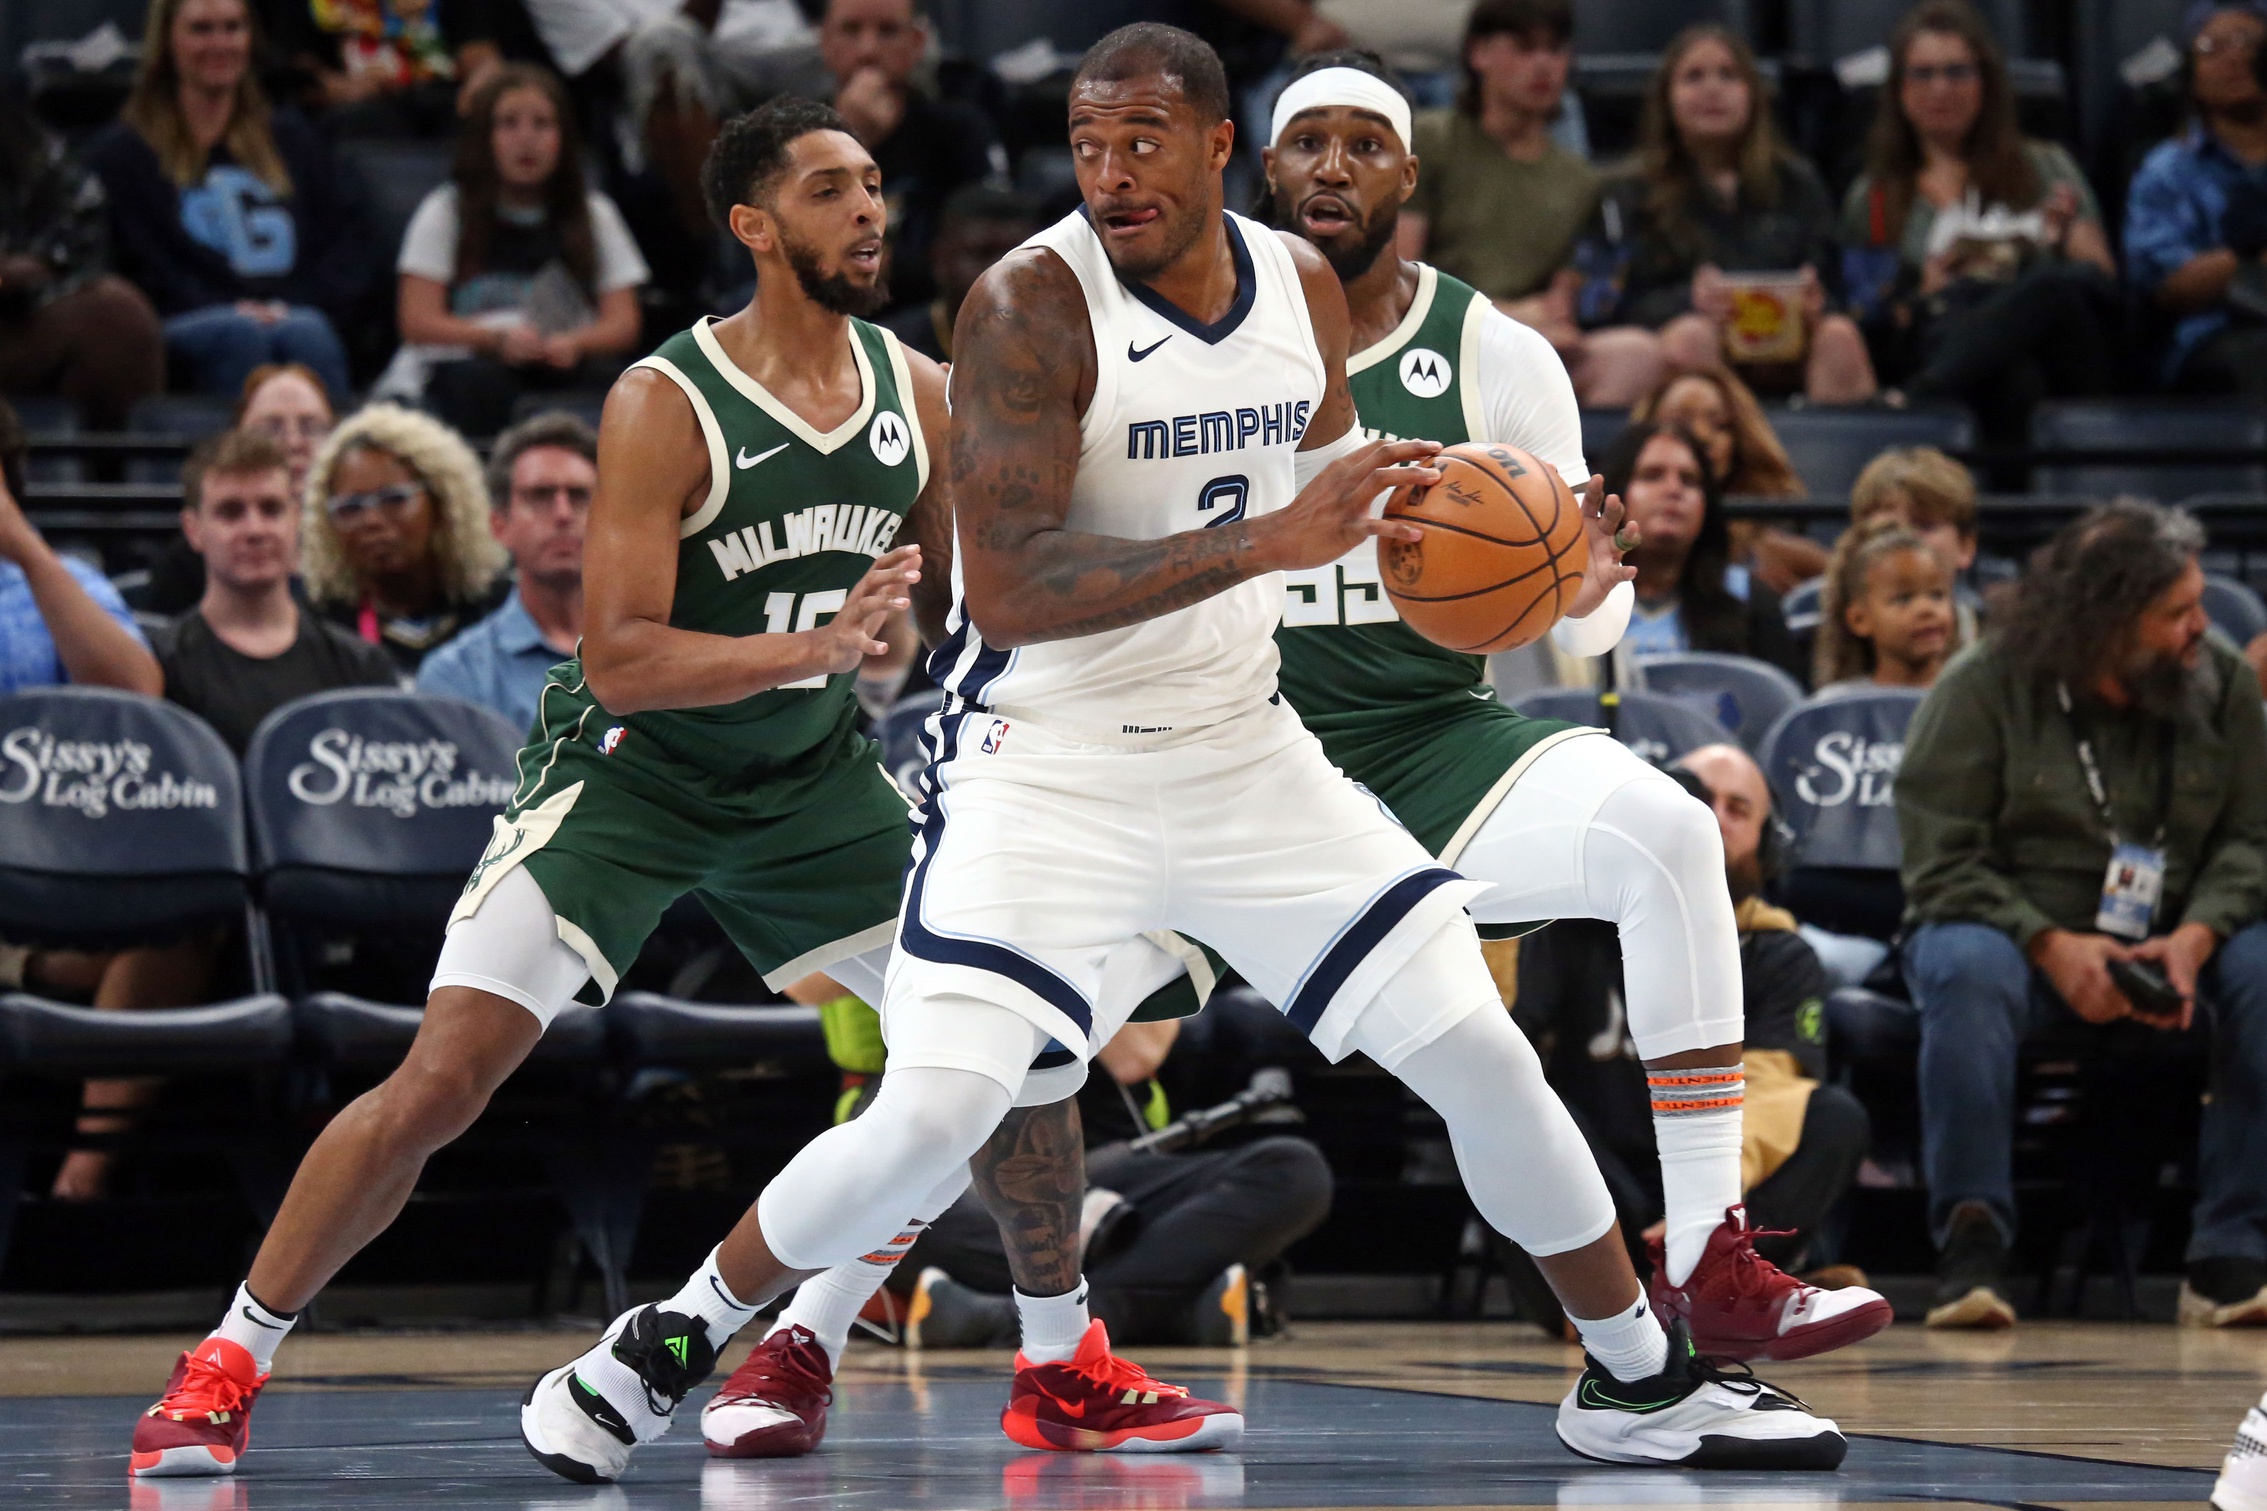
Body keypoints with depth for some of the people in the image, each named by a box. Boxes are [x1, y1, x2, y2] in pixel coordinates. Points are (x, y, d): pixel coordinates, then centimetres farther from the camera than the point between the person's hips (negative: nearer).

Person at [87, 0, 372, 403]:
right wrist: (233, 311, -12)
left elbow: (348, 249, 18)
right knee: (241, 336, -37)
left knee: (307, 334, -35)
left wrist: (294, 306, -3)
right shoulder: (121, 153, 18)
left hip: (295, 313, 2)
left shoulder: (291, 138, 28)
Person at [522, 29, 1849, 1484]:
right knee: (934, 1119, -19)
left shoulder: (1305, 289, 1)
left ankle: (1641, 1382, 22)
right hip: (1044, 762, -5)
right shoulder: (1031, 304, -18)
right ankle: (662, 1351, 3)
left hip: (1239, 747, 5)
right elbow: (1005, 591, -27)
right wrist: (1266, 542, -32)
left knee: (1481, 1051, 3)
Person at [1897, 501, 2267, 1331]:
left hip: (2166, 952, 3)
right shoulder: (1984, 688, -7)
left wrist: (2196, 936, -19)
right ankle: (1971, 1247, -33)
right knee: (1967, 970, -38)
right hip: (2010, 930, -3)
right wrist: (2050, 945, -23)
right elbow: (1940, 860, -10)